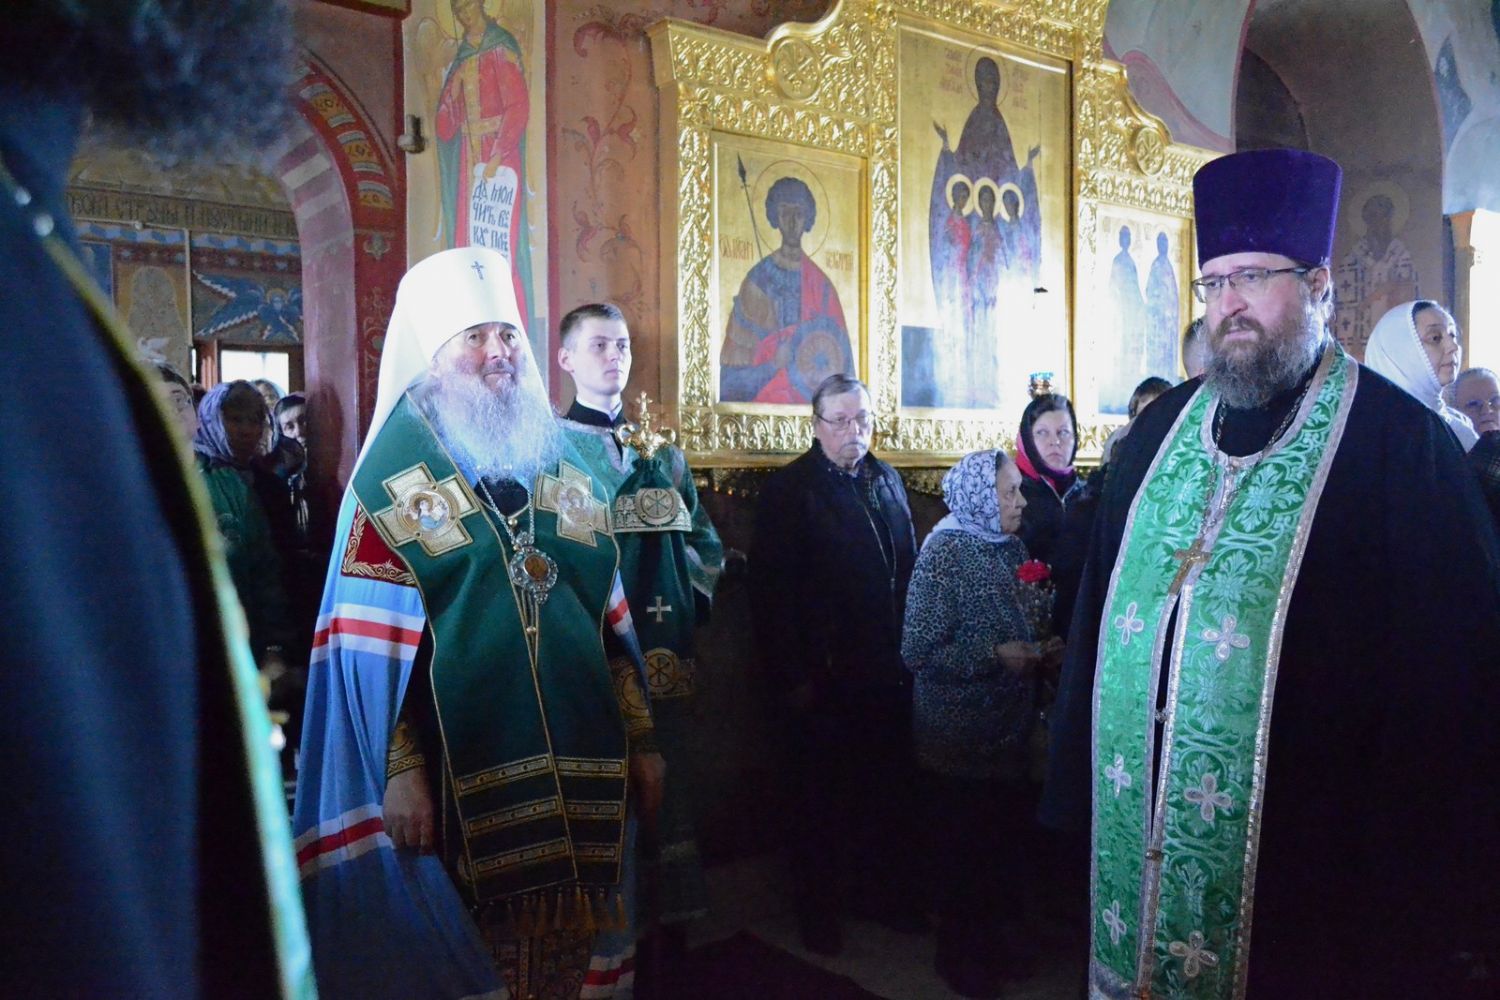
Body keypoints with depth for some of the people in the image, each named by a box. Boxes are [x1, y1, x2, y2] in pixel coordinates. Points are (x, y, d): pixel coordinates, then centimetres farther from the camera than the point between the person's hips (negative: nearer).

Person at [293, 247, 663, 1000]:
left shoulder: (565, 467, 10)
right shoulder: (395, 476, -3)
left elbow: (613, 618, 10)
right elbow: (372, 645, -7)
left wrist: (641, 740, 8)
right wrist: (401, 770, -13)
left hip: (581, 766, 4)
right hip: (466, 774, -4)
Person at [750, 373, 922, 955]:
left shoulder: (886, 480, 10)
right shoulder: (789, 489, -9)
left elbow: (909, 567, 13)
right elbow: (771, 590, -13)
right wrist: (791, 677, -16)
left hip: (888, 670, 5)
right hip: (823, 678, -5)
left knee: (888, 792, 14)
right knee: (820, 798, 10)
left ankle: (886, 894, 33)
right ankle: (818, 909, 27)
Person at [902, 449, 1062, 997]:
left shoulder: (1011, 547, 6)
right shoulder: (944, 552, -14)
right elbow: (918, 650, -17)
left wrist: (1043, 651, -1)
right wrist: (993, 656, -23)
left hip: (1011, 730, 6)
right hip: (961, 740, -6)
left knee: (1011, 839, 12)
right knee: (964, 849, 6)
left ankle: (1004, 942, 34)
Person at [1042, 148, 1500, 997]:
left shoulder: (1402, 442, -9)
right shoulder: (1160, 431, 6)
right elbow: (1100, 608, 10)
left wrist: (1418, 881, -7)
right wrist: (1079, 793, 9)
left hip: (1306, 855, -4)